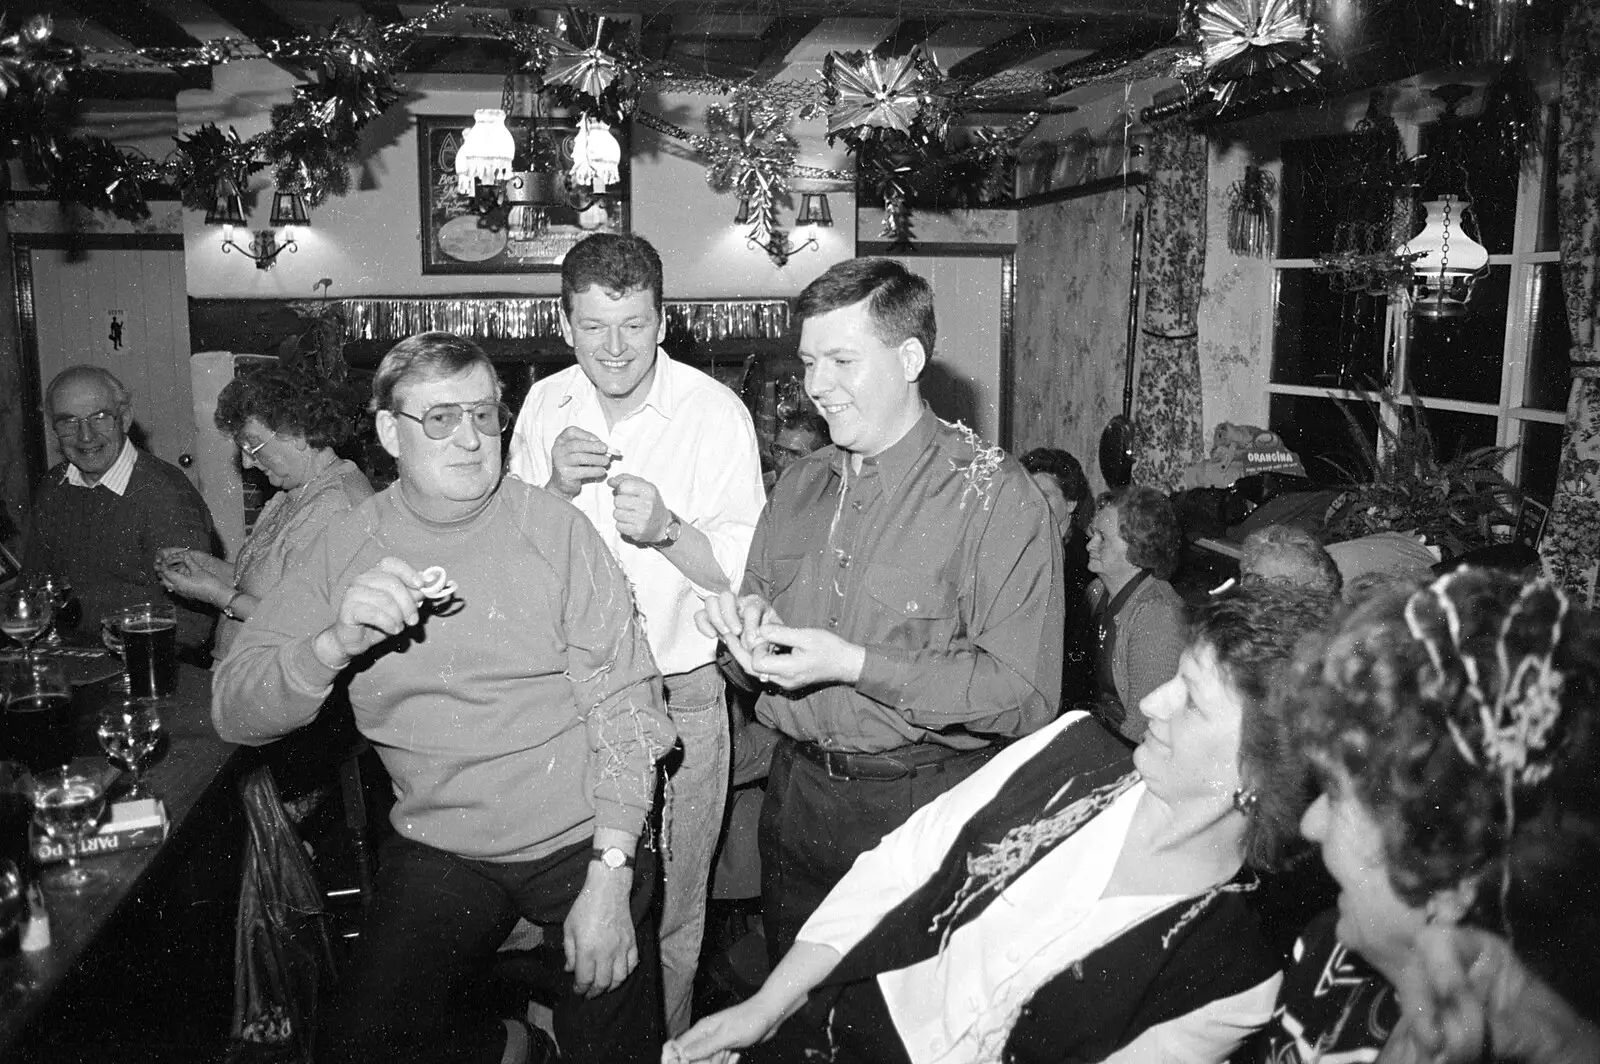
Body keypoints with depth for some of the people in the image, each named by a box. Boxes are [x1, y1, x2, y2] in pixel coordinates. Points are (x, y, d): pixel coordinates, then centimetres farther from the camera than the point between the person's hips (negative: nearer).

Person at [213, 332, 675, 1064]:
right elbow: (234, 714, -8)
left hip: (585, 838, -2)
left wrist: (609, 878, -17)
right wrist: (337, 643, -29)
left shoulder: (552, 529, -10)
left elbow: (624, 705, -11)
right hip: (441, 847, 2)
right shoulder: (348, 547, -3)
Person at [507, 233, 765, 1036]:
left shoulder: (716, 413, -9)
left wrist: (667, 529, -29)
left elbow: (745, 574, -10)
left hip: (678, 697, -3)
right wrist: (553, 488, -14)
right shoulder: (543, 406, 3)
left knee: (668, 916, 10)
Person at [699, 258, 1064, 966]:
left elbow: (1025, 696, -20)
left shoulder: (993, 496, -14)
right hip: (795, 794, 6)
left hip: (924, 808, -6)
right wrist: (746, 622, -7)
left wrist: (855, 664, -24)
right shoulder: (800, 485, 8)